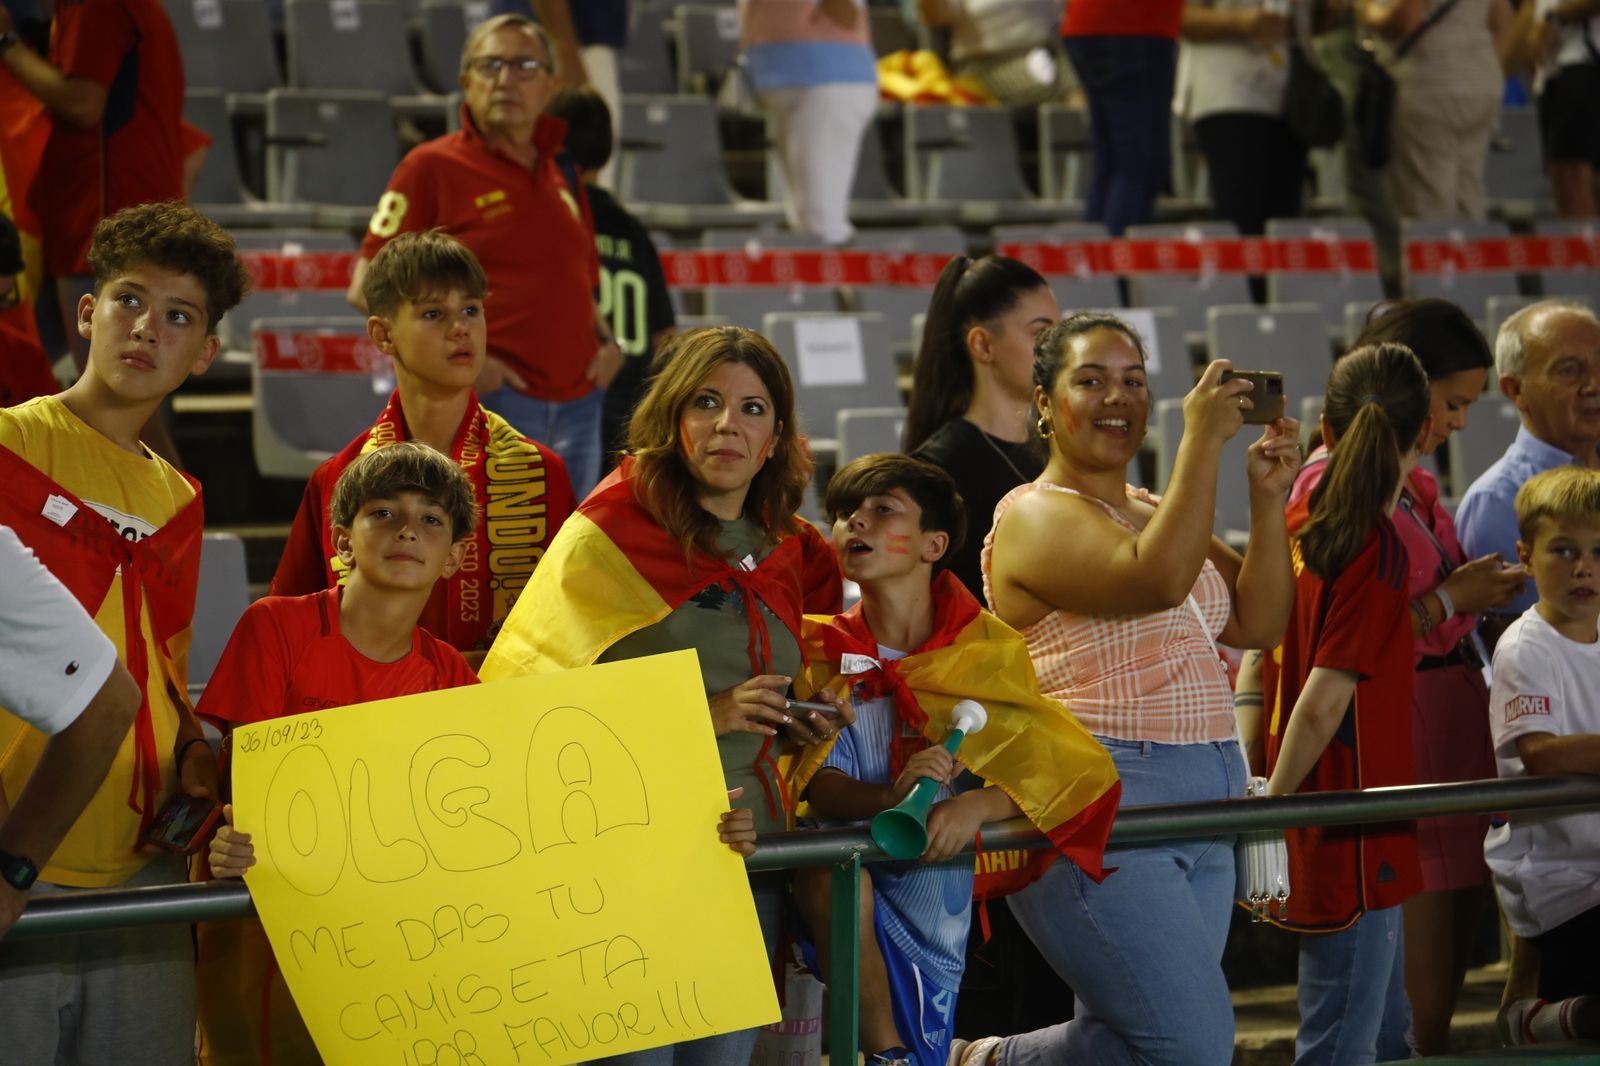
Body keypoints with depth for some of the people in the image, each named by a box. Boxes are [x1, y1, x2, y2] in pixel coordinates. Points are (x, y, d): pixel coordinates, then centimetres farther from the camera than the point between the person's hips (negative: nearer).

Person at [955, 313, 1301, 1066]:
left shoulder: (1155, 512, 19)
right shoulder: (1034, 516, -6)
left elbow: (1257, 624, 12)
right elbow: (1158, 580, -23)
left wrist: (1267, 500, 1)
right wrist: (1203, 439, -21)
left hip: (1201, 810, 9)